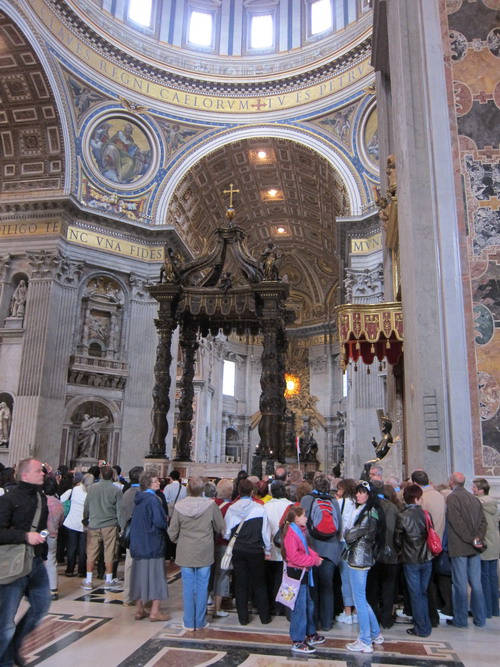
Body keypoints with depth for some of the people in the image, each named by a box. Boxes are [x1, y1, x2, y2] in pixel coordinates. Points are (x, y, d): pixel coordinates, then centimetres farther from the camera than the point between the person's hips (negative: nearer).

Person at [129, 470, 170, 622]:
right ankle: (154, 612, 7)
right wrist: (167, 525, -5)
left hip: (138, 544, 8)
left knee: (140, 576, 14)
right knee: (156, 576, 3)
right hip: (153, 544, -8)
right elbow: (159, 522, -25)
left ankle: (139, 610, 21)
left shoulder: (139, 498, 7)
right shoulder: (153, 500, -19)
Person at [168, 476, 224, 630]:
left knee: (188, 587, 11)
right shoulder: (211, 505, -14)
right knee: (202, 587, 11)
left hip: (185, 553, 1)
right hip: (204, 553, -1)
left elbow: (172, 532, -1)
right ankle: (200, 622, 20)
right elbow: (220, 527, -2)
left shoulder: (179, 506, -11)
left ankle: (189, 622, 19)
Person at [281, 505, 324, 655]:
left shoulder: (299, 531, 11)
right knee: (299, 607, -2)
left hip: (303, 572, 10)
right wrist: (313, 560, -19)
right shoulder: (291, 533, -21)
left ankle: (310, 634, 35)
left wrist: (315, 556, 1)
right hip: (296, 572, -10)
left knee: (308, 604, 20)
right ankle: (297, 642, 8)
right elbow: (294, 556, -26)